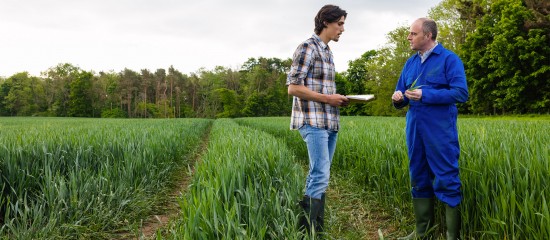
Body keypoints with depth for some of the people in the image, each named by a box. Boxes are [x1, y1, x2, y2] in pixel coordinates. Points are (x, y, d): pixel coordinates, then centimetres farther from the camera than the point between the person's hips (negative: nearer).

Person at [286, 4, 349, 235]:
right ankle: (308, 229, -6)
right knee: (320, 176, -13)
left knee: (318, 175, 10)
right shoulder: (307, 47, -7)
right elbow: (293, 87, -14)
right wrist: (328, 98, -13)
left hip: (330, 122, 9)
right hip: (314, 121, -9)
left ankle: (314, 227, 18)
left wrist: (337, 99, 6)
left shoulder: (327, 52, 19)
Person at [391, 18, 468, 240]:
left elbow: (461, 93, -15)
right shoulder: (410, 62, 15)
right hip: (415, 129, 7)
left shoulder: (449, 59, -5)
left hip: (440, 132, -7)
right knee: (419, 179, 12)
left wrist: (425, 95, -19)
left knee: (446, 180, -3)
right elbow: (401, 93, 18)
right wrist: (398, 99, -6)